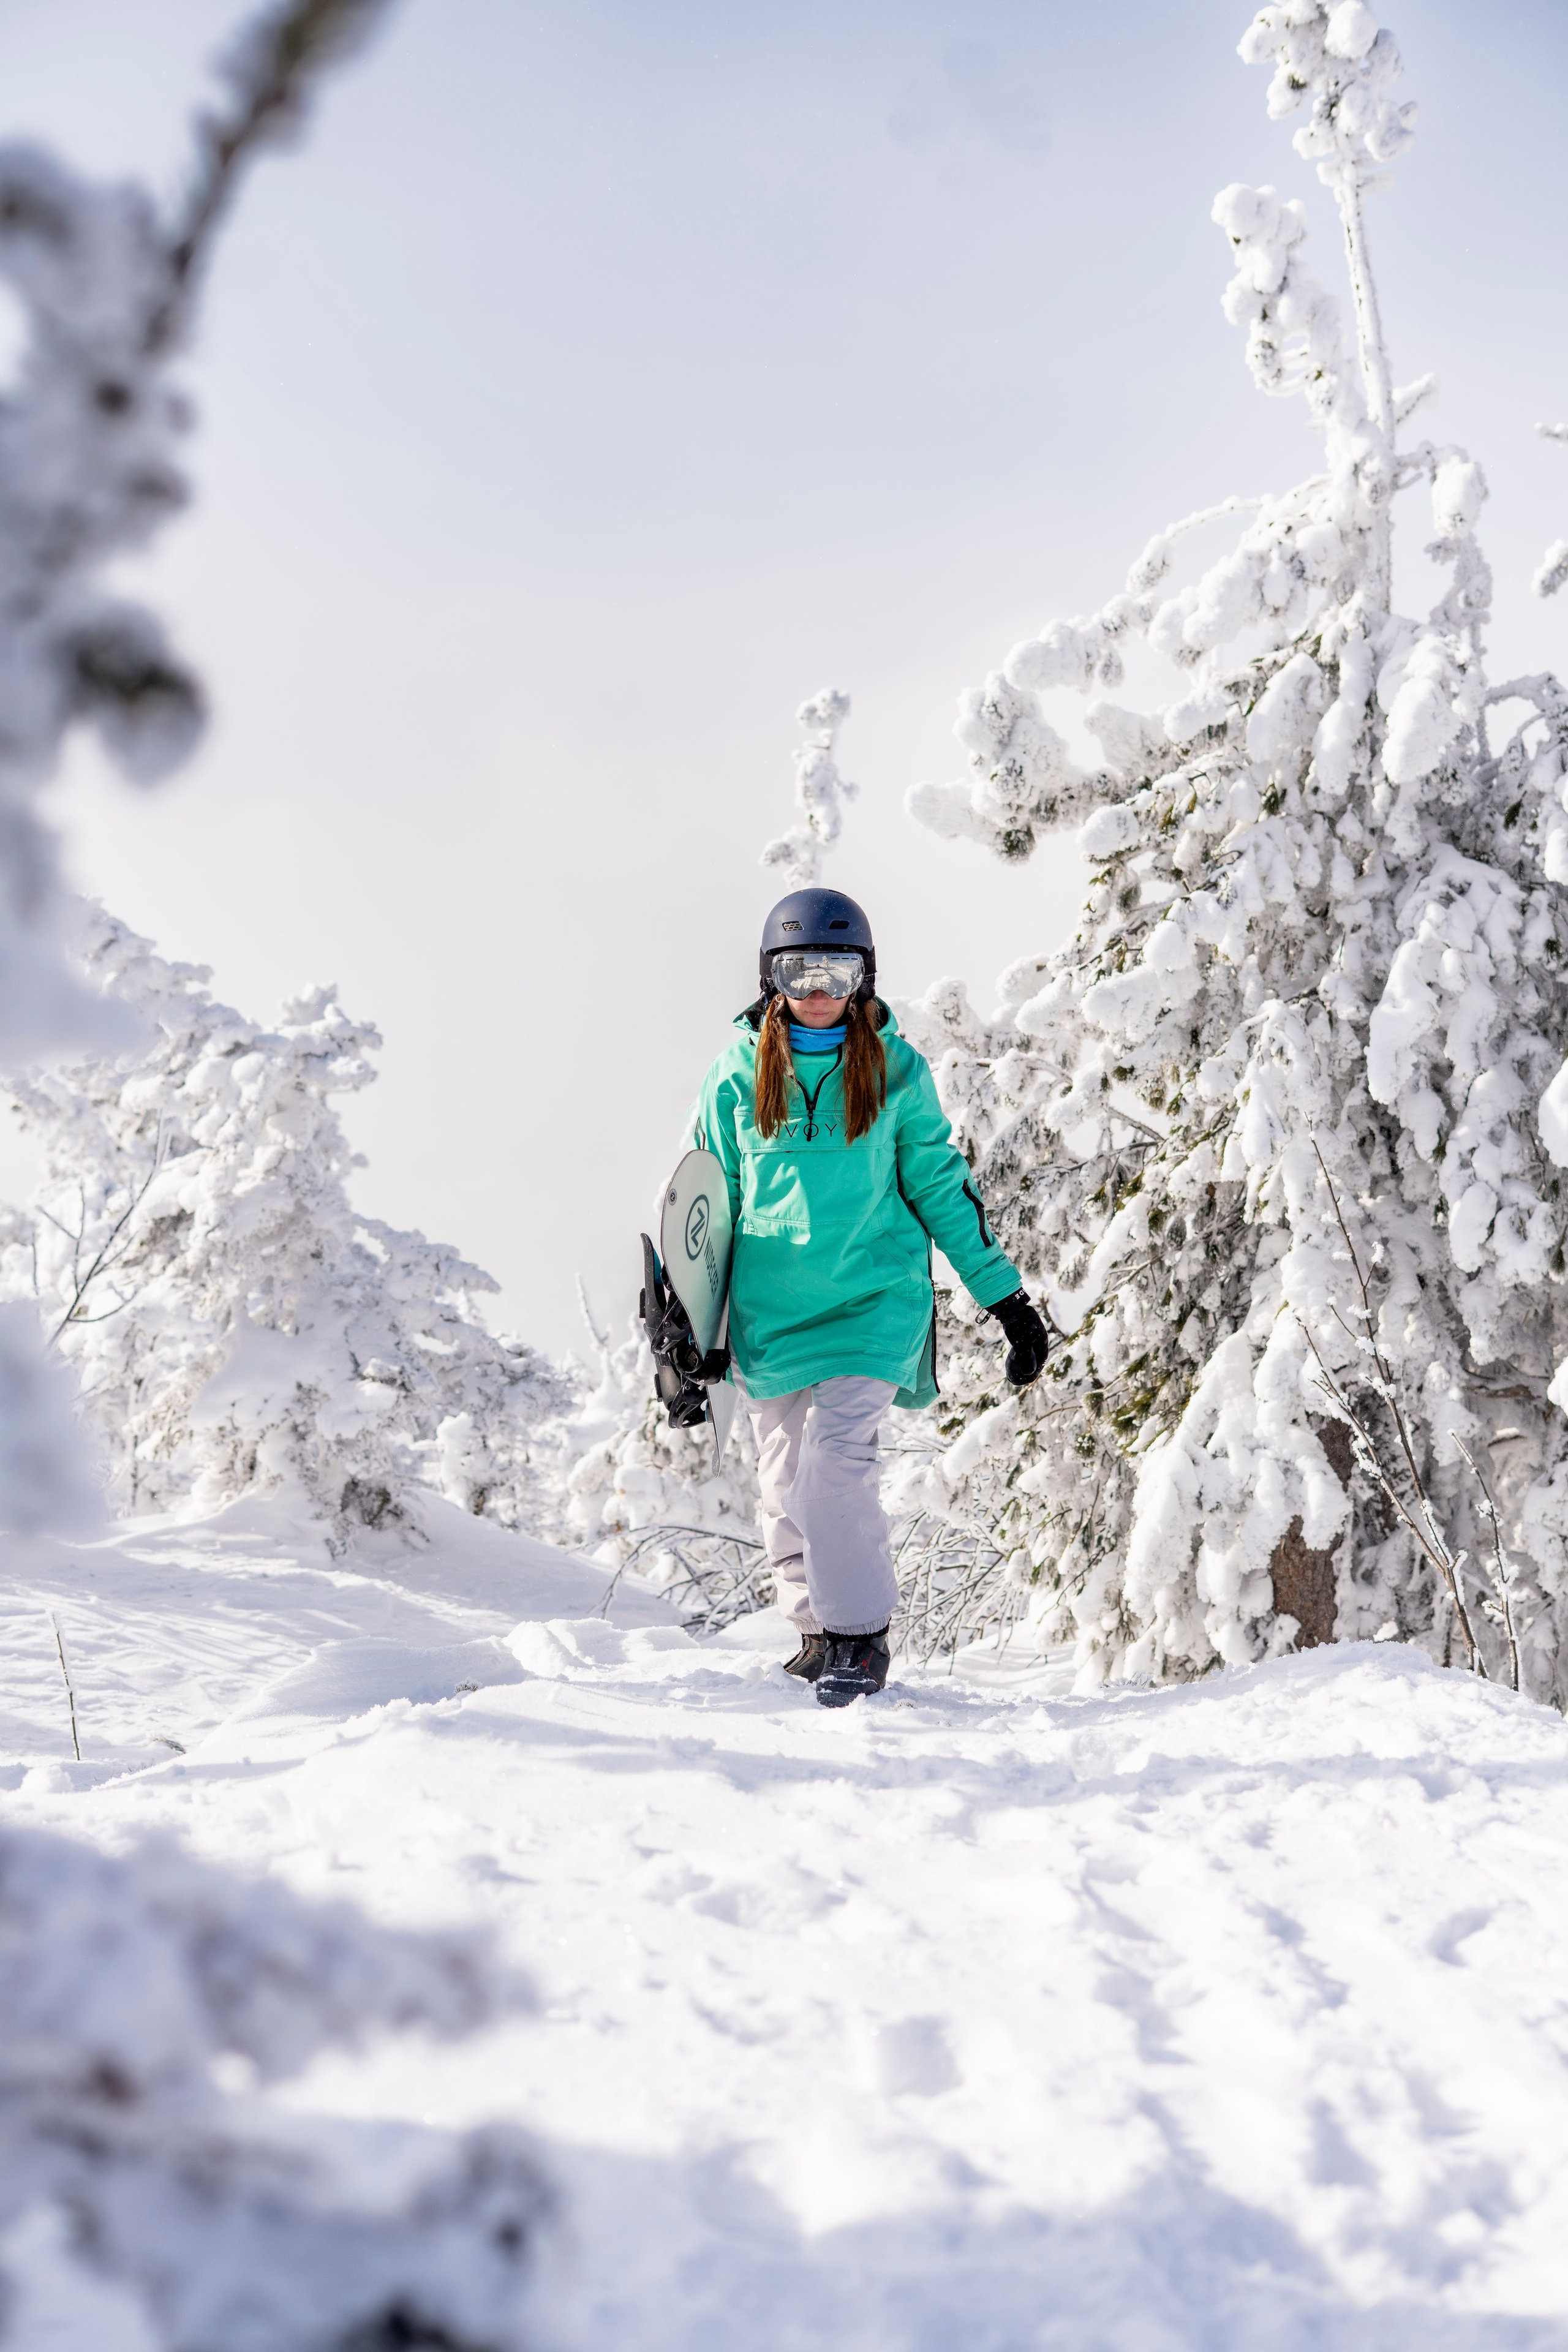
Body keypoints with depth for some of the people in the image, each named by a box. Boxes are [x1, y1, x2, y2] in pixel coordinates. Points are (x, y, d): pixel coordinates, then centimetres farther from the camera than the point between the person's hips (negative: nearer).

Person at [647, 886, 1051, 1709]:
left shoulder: (894, 1071, 2)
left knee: (832, 1467, -17)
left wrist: (1007, 1299, 6)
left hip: (873, 1301, -3)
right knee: (786, 1486, 8)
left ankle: (862, 1638, -3)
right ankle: (818, 1633, 24)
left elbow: (940, 1185, 7)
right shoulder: (738, 1076, 4)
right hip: (768, 1312, 3)